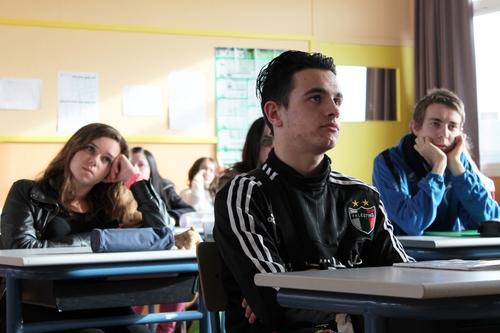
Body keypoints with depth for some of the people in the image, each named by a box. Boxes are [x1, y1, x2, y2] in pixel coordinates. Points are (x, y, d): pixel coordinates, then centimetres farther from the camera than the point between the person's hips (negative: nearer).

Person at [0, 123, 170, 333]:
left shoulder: (105, 209, 17)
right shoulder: (27, 193, 7)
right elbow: (22, 249, -10)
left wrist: (134, 178, 7)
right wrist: (92, 241, -3)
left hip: (93, 305, 3)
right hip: (37, 305, -3)